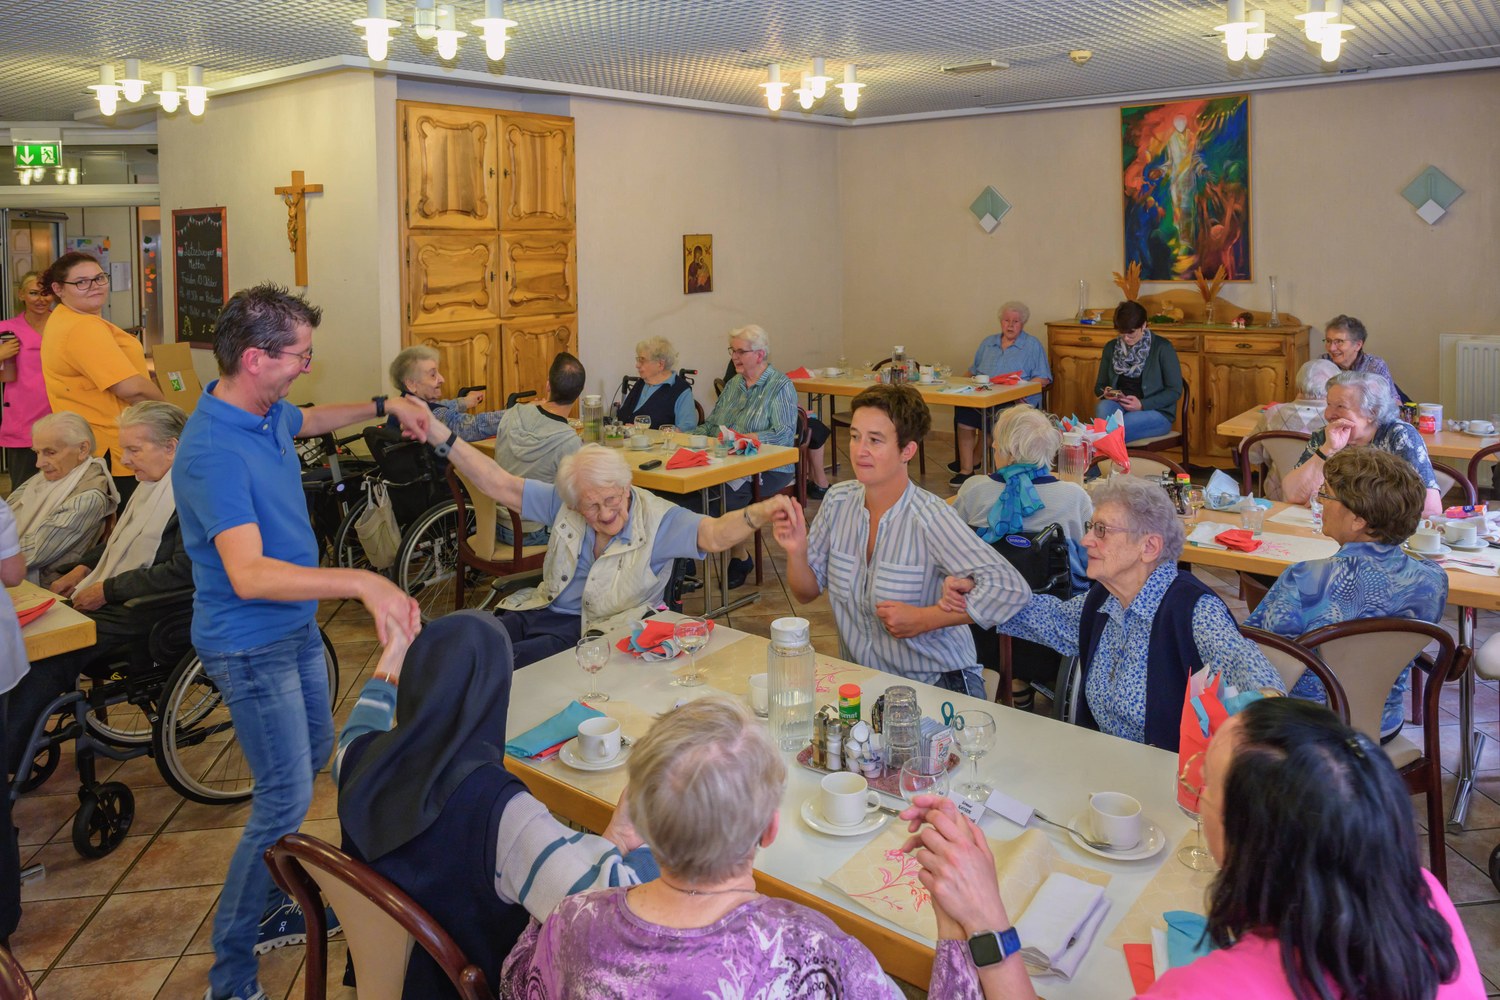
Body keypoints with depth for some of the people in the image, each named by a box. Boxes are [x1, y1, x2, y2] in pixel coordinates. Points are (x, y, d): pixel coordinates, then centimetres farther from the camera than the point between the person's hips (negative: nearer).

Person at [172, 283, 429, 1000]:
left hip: (296, 625, 10)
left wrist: (384, 406, 15)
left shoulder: (270, 414, 0)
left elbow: (313, 420, 27)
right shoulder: (213, 450, -29)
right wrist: (362, 582, -45)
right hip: (251, 643, -10)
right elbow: (249, 574, -37)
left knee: (313, 759, 21)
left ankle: (272, 908, 39)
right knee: (286, 799, -5)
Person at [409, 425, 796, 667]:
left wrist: (761, 513, -45)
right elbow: (499, 485, 3)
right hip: (542, 609, 6)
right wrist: (440, 437, -6)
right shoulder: (562, 504, 3)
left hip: (597, 630, -5)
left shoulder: (655, 519, -10)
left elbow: (714, 534, -24)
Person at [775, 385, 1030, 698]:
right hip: (861, 681, 5)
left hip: (937, 684, -4)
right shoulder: (838, 501, 0)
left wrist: (923, 619, -22)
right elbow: (806, 593, 8)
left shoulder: (929, 518, -18)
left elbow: (1011, 589, -25)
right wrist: (796, 552, -13)